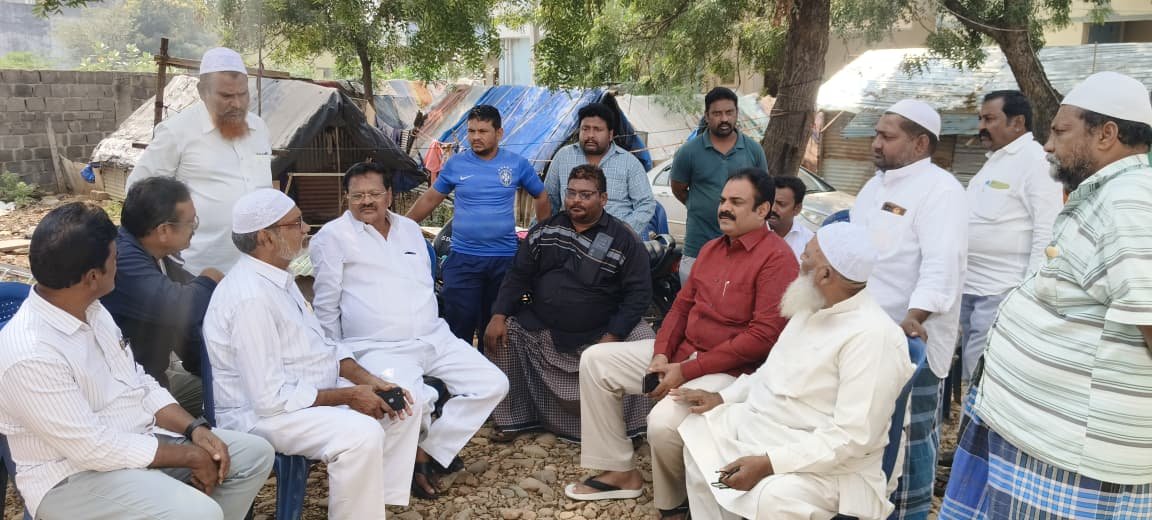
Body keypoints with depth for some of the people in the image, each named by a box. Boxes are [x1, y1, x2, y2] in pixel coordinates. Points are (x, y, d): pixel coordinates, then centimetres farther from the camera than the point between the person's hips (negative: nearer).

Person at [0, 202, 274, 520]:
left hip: (137, 440, 9)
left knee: (255, 454, 2)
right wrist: (190, 456, -17)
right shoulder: (31, 356, -26)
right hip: (75, 477, -9)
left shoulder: (91, 309, 2)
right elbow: (95, 449, -25)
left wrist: (195, 429, -4)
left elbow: (138, 383, 10)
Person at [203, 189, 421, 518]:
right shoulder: (251, 297, -26)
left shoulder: (277, 277, 6)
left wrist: (366, 379, -3)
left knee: (404, 406, 5)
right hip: (262, 412, -10)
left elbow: (319, 346, 12)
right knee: (361, 435, -32)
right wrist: (348, 395, -19)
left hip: (306, 392, 10)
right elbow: (272, 398, -27)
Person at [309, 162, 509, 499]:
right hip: (378, 348, -6)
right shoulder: (332, 237, -4)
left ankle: (427, 453, 0)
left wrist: (430, 330, 13)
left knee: (493, 384, -5)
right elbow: (326, 307, -2)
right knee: (413, 402, -34)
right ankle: (435, 448, 1)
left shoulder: (410, 228, 14)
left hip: (434, 338, 7)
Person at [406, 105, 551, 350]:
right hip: (462, 259, 0)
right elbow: (430, 199, 10)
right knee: (459, 325, -2)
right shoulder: (455, 164, 2)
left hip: (505, 258, 1)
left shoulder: (517, 164, 1)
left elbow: (541, 197, 13)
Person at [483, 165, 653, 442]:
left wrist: (612, 336, -20)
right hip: (541, 328, 3)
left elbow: (639, 292, -9)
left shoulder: (624, 240, -6)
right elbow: (518, 276, 6)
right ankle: (514, 418, 5)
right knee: (503, 333, -12)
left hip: (598, 333, -3)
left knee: (644, 340, -23)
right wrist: (499, 316, -10)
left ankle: (632, 427, -4)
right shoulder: (544, 231, 6)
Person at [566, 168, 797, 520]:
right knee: (595, 361, 3)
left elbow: (764, 336, -22)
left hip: (730, 370, -9)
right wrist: (661, 353, -5)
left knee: (663, 423, -33)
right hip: (681, 352, 9)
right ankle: (621, 472, 7)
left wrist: (687, 371, -21)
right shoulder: (711, 248, 12)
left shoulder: (776, 258, -16)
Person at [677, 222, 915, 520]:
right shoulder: (813, 307, 6)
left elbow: (853, 436, -29)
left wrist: (769, 463, -31)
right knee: (698, 430, 7)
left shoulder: (872, 336, -25)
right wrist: (723, 397, 10)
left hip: (825, 462, -9)